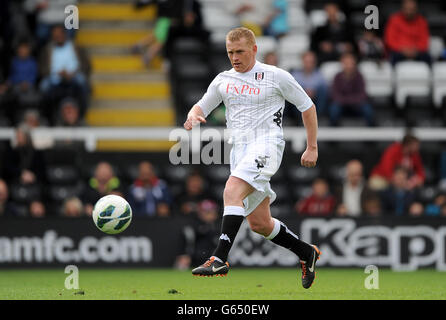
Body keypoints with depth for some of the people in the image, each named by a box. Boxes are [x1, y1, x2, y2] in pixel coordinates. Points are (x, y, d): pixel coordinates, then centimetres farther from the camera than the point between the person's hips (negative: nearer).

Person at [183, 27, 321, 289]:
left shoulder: (276, 76, 1)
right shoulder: (224, 80, 14)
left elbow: (308, 107, 7)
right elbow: (202, 106, 21)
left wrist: (312, 147, 5)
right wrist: (193, 116, -4)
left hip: (266, 146, -7)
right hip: (240, 150, 7)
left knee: (232, 191, -30)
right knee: (259, 223, 8)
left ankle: (220, 259, -38)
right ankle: (307, 253, 29)